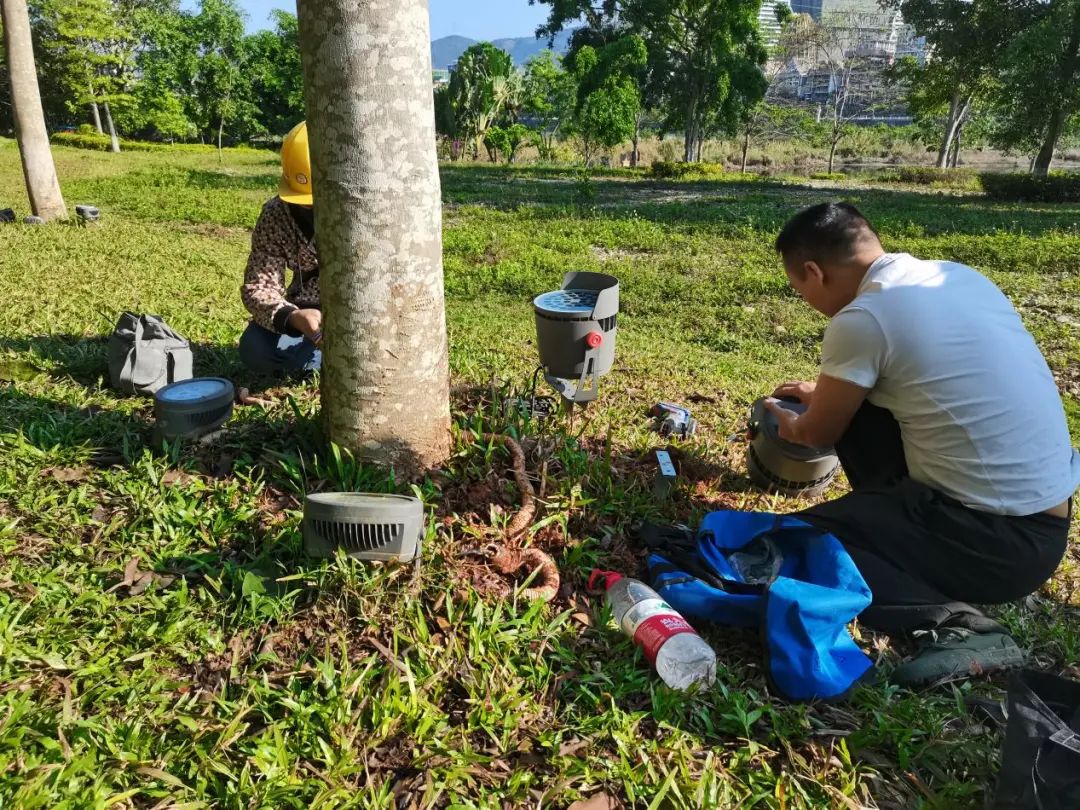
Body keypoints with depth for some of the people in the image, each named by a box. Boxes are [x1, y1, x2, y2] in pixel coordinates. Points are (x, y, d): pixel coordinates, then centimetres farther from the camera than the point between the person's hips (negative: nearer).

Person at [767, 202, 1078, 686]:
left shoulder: (861, 319, -18)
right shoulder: (959, 276, 7)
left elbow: (819, 435, -1)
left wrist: (788, 425, 22)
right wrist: (828, 392, 36)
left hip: (1003, 541, -8)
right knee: (859, 403, 15)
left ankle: (953, 623, -12)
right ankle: (899, 525, 18)